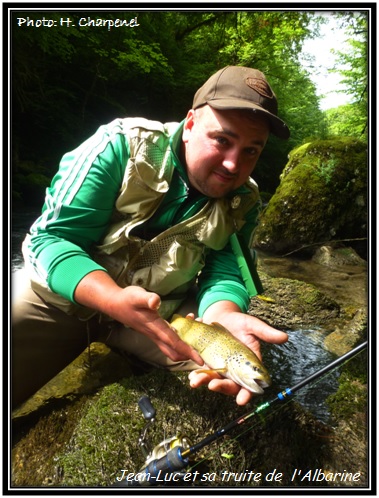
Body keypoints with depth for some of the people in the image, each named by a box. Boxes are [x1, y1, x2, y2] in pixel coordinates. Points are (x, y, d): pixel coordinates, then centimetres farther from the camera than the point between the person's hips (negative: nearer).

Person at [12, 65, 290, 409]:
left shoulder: (244, 202, -3)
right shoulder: (122, 145, -16)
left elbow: (224, 272, -10)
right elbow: (51, 238, -19)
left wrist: (223, 317, -35)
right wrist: (114, 300, -38)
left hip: (164, 310, 3)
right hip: (61, 291, -1)